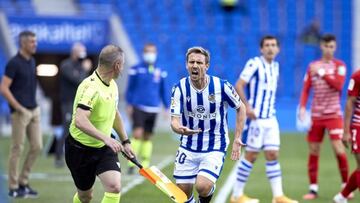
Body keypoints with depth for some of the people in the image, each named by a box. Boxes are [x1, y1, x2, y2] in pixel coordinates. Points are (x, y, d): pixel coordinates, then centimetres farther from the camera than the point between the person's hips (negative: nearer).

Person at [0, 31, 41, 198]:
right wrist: (19, 108, -17)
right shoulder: (14, 63, -13)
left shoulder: (32, 61, 11)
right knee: (17, 149, -1)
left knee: (37, 146, 6)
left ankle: (23, 182, 16)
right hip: (20, 112, -8)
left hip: (34, 110, 8)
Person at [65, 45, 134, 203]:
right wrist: (106, 138, -47)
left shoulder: (112, 85, 2)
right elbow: (80, 121, -40)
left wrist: (125, 142, 22)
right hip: (81, 149, -6)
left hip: (105, 148, 6)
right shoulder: (91, 87, -26)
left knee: (114, 186, -16)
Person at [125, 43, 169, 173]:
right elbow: (130, 88, 5)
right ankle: (132, 163, -10)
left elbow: (164, 91, 14)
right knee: (138, 133, -15)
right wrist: (129, 105, 1)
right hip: (138, 107, -3)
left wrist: (167, 108, 11)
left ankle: (145, 165, 14)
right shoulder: (136, 70, -1)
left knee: (148, 137, 8)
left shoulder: (160, 72, 7)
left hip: (153, 109, 3)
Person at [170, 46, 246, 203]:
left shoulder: (221, 86, -13)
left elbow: (241, 108, 2)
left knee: (203, 187, -22)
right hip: (188, 148, 3)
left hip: (215, 148, -3)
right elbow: (174, 121, -13)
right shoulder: (180, 88, -9)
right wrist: (180, 129, -38)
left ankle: (210, 190, 14)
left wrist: (237, 139, -3)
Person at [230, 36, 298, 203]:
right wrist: (247, 106, -23)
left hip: (270, 118, 7)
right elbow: (239, 85, -15)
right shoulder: (254, 63, -10)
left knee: (273, 155, 2)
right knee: (251, 155, -3)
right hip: (256, 118, -7)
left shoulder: (275, 66, 13)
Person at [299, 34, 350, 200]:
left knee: (338, 149, -12)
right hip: (316, 115, 3)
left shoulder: (339, 65, -1)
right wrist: (302, 108, -7)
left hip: (334, 114, -3)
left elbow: (338, 85, -17)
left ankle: (345, 186, -1)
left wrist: (322, 73, -20)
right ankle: (313, 188, 10)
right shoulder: (312, 66, 8)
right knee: (313, 151, 3)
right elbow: (306, 89, 7)